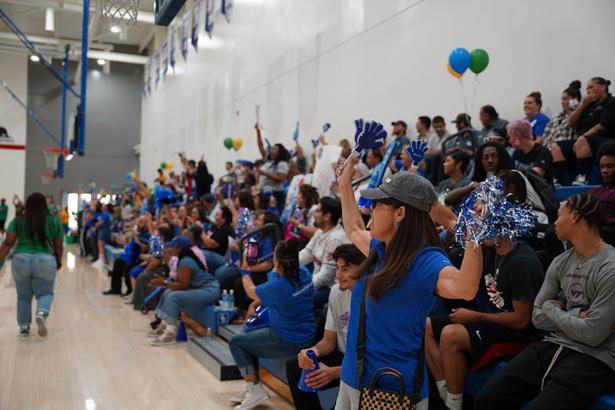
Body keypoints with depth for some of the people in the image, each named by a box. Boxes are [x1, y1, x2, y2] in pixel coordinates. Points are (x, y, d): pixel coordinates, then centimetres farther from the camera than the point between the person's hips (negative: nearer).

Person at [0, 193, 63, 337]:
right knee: (45, 293, 9)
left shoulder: (17, 220, 6)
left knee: (23, 296, 16)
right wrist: (58, 261, 20)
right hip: (45, 262, -1)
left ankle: (24, 327, 20)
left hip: (21, 261, 1)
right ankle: (41, 314, -18)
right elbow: (58, 246, 6)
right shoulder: (54, 221, 5)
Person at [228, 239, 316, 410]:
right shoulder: (303, 272, -6)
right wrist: (255, 303, 7)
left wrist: (244, 272, 12)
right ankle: (252, 388, 30)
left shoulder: (278, 287, -28)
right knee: (249, 335, 25)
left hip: (288, 342, -8)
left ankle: (255, 388, 7)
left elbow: (252, 292, -7)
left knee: (235, 342, 7)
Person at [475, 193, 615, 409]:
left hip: (593, 358, -6)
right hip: (553, 346, 6)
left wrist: (552, 309, -3)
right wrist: (576, 316, -7)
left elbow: (592, 334, -18)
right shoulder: (560, 262, 9)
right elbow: (538, 317, 9)